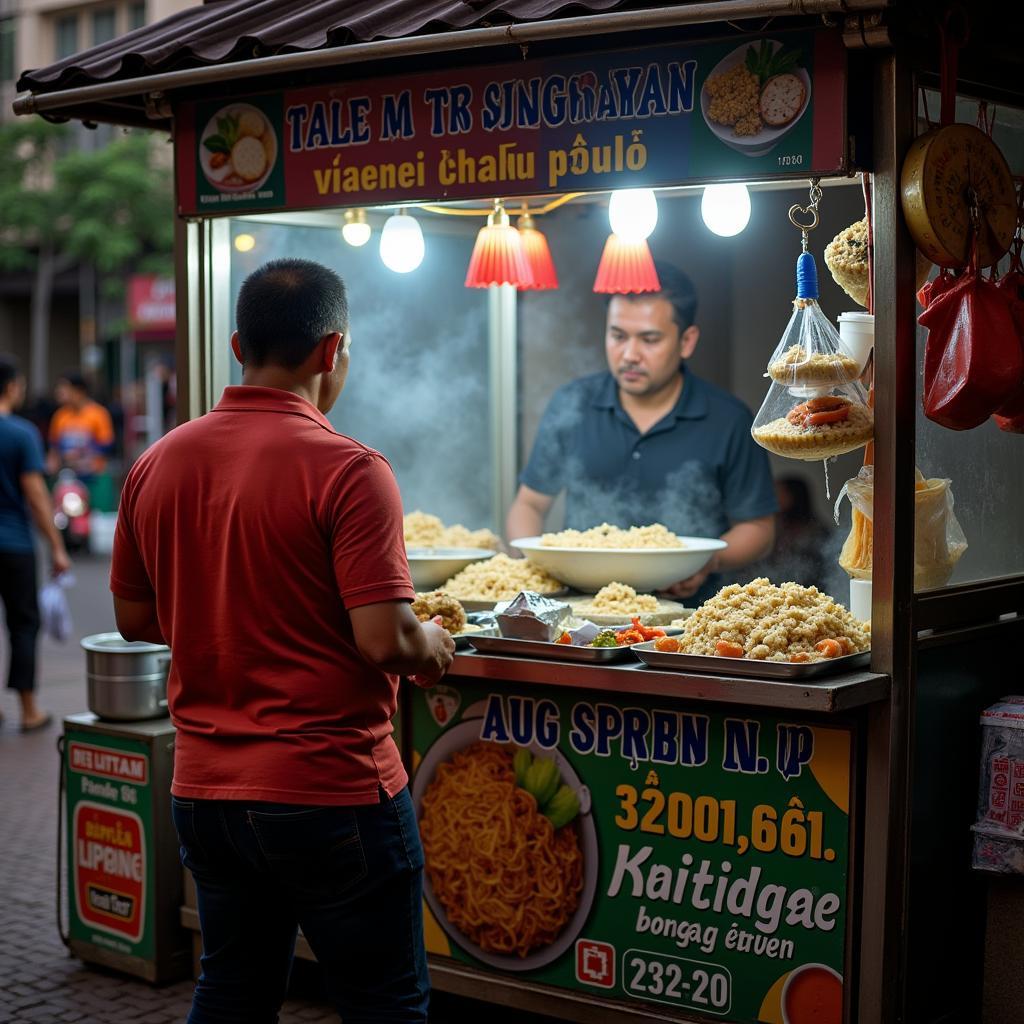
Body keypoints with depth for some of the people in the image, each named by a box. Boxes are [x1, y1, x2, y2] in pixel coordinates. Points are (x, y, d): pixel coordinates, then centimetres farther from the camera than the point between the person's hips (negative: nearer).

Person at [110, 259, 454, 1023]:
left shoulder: (159, 464, 2)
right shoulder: (348, 470, -16)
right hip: (330, 791, -6)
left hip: (204, 789, 6)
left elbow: (134, 618, 11)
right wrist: (434, 647, 0)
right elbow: (384, 641, -21)